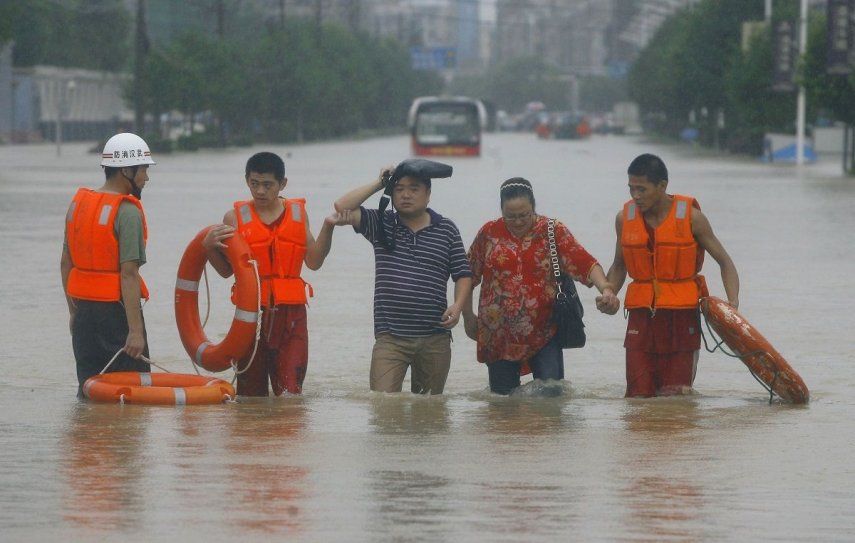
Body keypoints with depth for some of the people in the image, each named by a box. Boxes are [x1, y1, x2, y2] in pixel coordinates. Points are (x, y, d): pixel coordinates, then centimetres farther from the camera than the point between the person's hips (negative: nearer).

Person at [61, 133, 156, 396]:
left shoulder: (78, 203, 9)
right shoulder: (127, 213, -15)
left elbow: (66, 262, 15)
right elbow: (128, 274, -20)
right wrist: (135, 330, -21)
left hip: (83, 309, 7)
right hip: (115, 308, -7)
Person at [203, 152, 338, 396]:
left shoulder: (297, 213, 10)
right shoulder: (236, 217, 4)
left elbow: (313, 262, 6)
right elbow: (226, 270, 6)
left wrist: (328, 227, -4)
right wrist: (209, 247, -11)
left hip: (291, 312, 0)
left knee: (290, 390, -10)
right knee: (250, 393, 3)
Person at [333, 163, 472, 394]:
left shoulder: (446, 230, 9)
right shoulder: (381, 224, 7)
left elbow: (462, 274, 11)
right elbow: (342, 207, -4)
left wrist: (457, 305, -8)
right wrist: (378, 183, -1)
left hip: (435, 340, 1)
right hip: (390, 338, -1)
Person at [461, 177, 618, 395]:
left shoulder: (553, 231, 0)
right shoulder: (489, 233, 5)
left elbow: (584, 263, -10)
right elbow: (468, 276, 14)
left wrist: (605, 289, -27)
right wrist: (468, 317, 13)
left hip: (543, 332, -1)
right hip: (498, 334, 1)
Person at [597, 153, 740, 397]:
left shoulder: (690, 217, -5)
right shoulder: (624, 218, 4)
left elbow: (724, 262, 2)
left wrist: (733, 303, -12)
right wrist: (609, 296, 0)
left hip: (682, 315, -3)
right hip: (641, 315, 3)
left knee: (674, 395, -6)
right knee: (638, 395, -2)